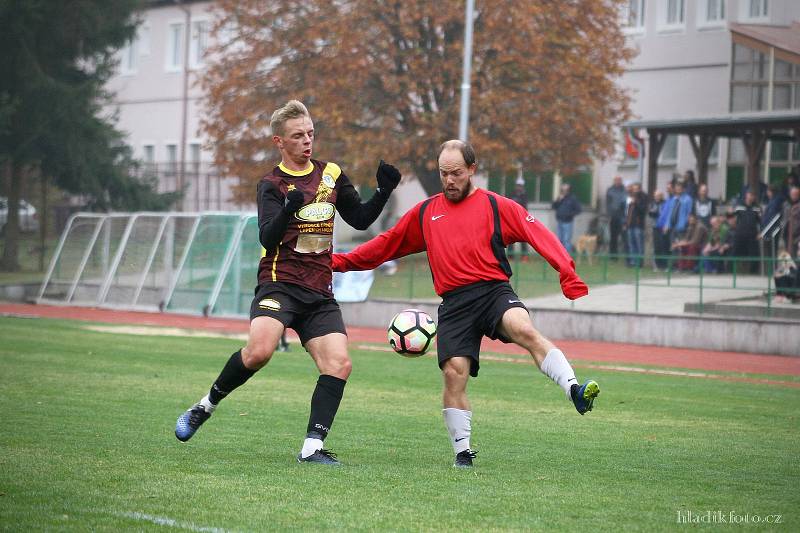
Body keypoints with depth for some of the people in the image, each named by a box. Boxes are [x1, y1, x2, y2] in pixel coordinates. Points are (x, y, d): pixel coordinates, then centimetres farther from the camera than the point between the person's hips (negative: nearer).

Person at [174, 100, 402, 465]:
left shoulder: (331, 173, 14)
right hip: (279, 284, -5)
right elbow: (267, 238, -14)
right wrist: (288, 211, -34)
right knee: (259, 350, -28)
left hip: (319, 291, 5)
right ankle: (205, 406, -5)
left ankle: (312, 447, -10)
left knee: (339, 365, -13)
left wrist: (384, 192, 4)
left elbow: (360, 219, 22)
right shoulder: (272, 185, -1)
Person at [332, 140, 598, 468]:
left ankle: (575, 391, -45)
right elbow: (386, 244, 28)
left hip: (494, 290, -3)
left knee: (524, 329, -33)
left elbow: (540, 236, -2)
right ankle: (462, 451, 4)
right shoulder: (424, 213, 19)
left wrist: (568, 275, -16)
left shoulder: (497, 206, 7)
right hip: (454, 303, 3)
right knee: (454, 372, -10)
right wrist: (341, 262, 26)